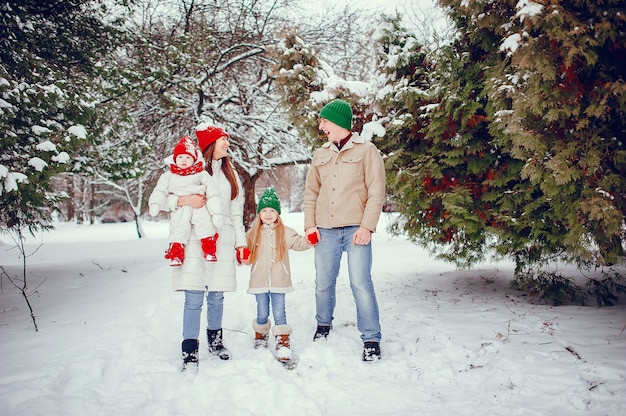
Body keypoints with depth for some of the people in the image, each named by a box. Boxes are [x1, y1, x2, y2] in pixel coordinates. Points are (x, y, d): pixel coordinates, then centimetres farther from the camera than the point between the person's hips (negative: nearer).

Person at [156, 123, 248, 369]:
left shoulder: (230, 174, 19)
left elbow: (237, 213, 20)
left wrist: (241, 242, 15)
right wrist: (184, 200, -18)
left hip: (222, 243, 4)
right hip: (194, 241, -4)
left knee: (216, 296, 7)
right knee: (194, 298, -7)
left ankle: (215, 341, 25)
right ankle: (190, 352, 1)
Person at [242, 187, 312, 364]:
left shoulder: (285, 232, 4)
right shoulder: (254, 233, 6)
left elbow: (298, 243, 5)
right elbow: (249, 255, 10)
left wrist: (308, 240, -14)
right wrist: (244, 258, -11)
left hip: (279, 281, -1)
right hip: (260, 280, 1)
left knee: (279, 313, -1)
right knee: (262, 313, 11)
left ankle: (283, 343, 4)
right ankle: (260, 336, 33)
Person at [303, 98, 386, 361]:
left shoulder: (366, 151, 2)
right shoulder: (321, 155, 15)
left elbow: (376, 192, -4)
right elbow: (311, 192, 16)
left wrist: (367, 226, -13)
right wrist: (310, 224, 5)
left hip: (355, 229, -4)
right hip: (325, 230, 4)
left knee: (360, 283, -8)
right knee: (323, 283, 10)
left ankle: (371, 339, 3)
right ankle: (323, 325, 33)